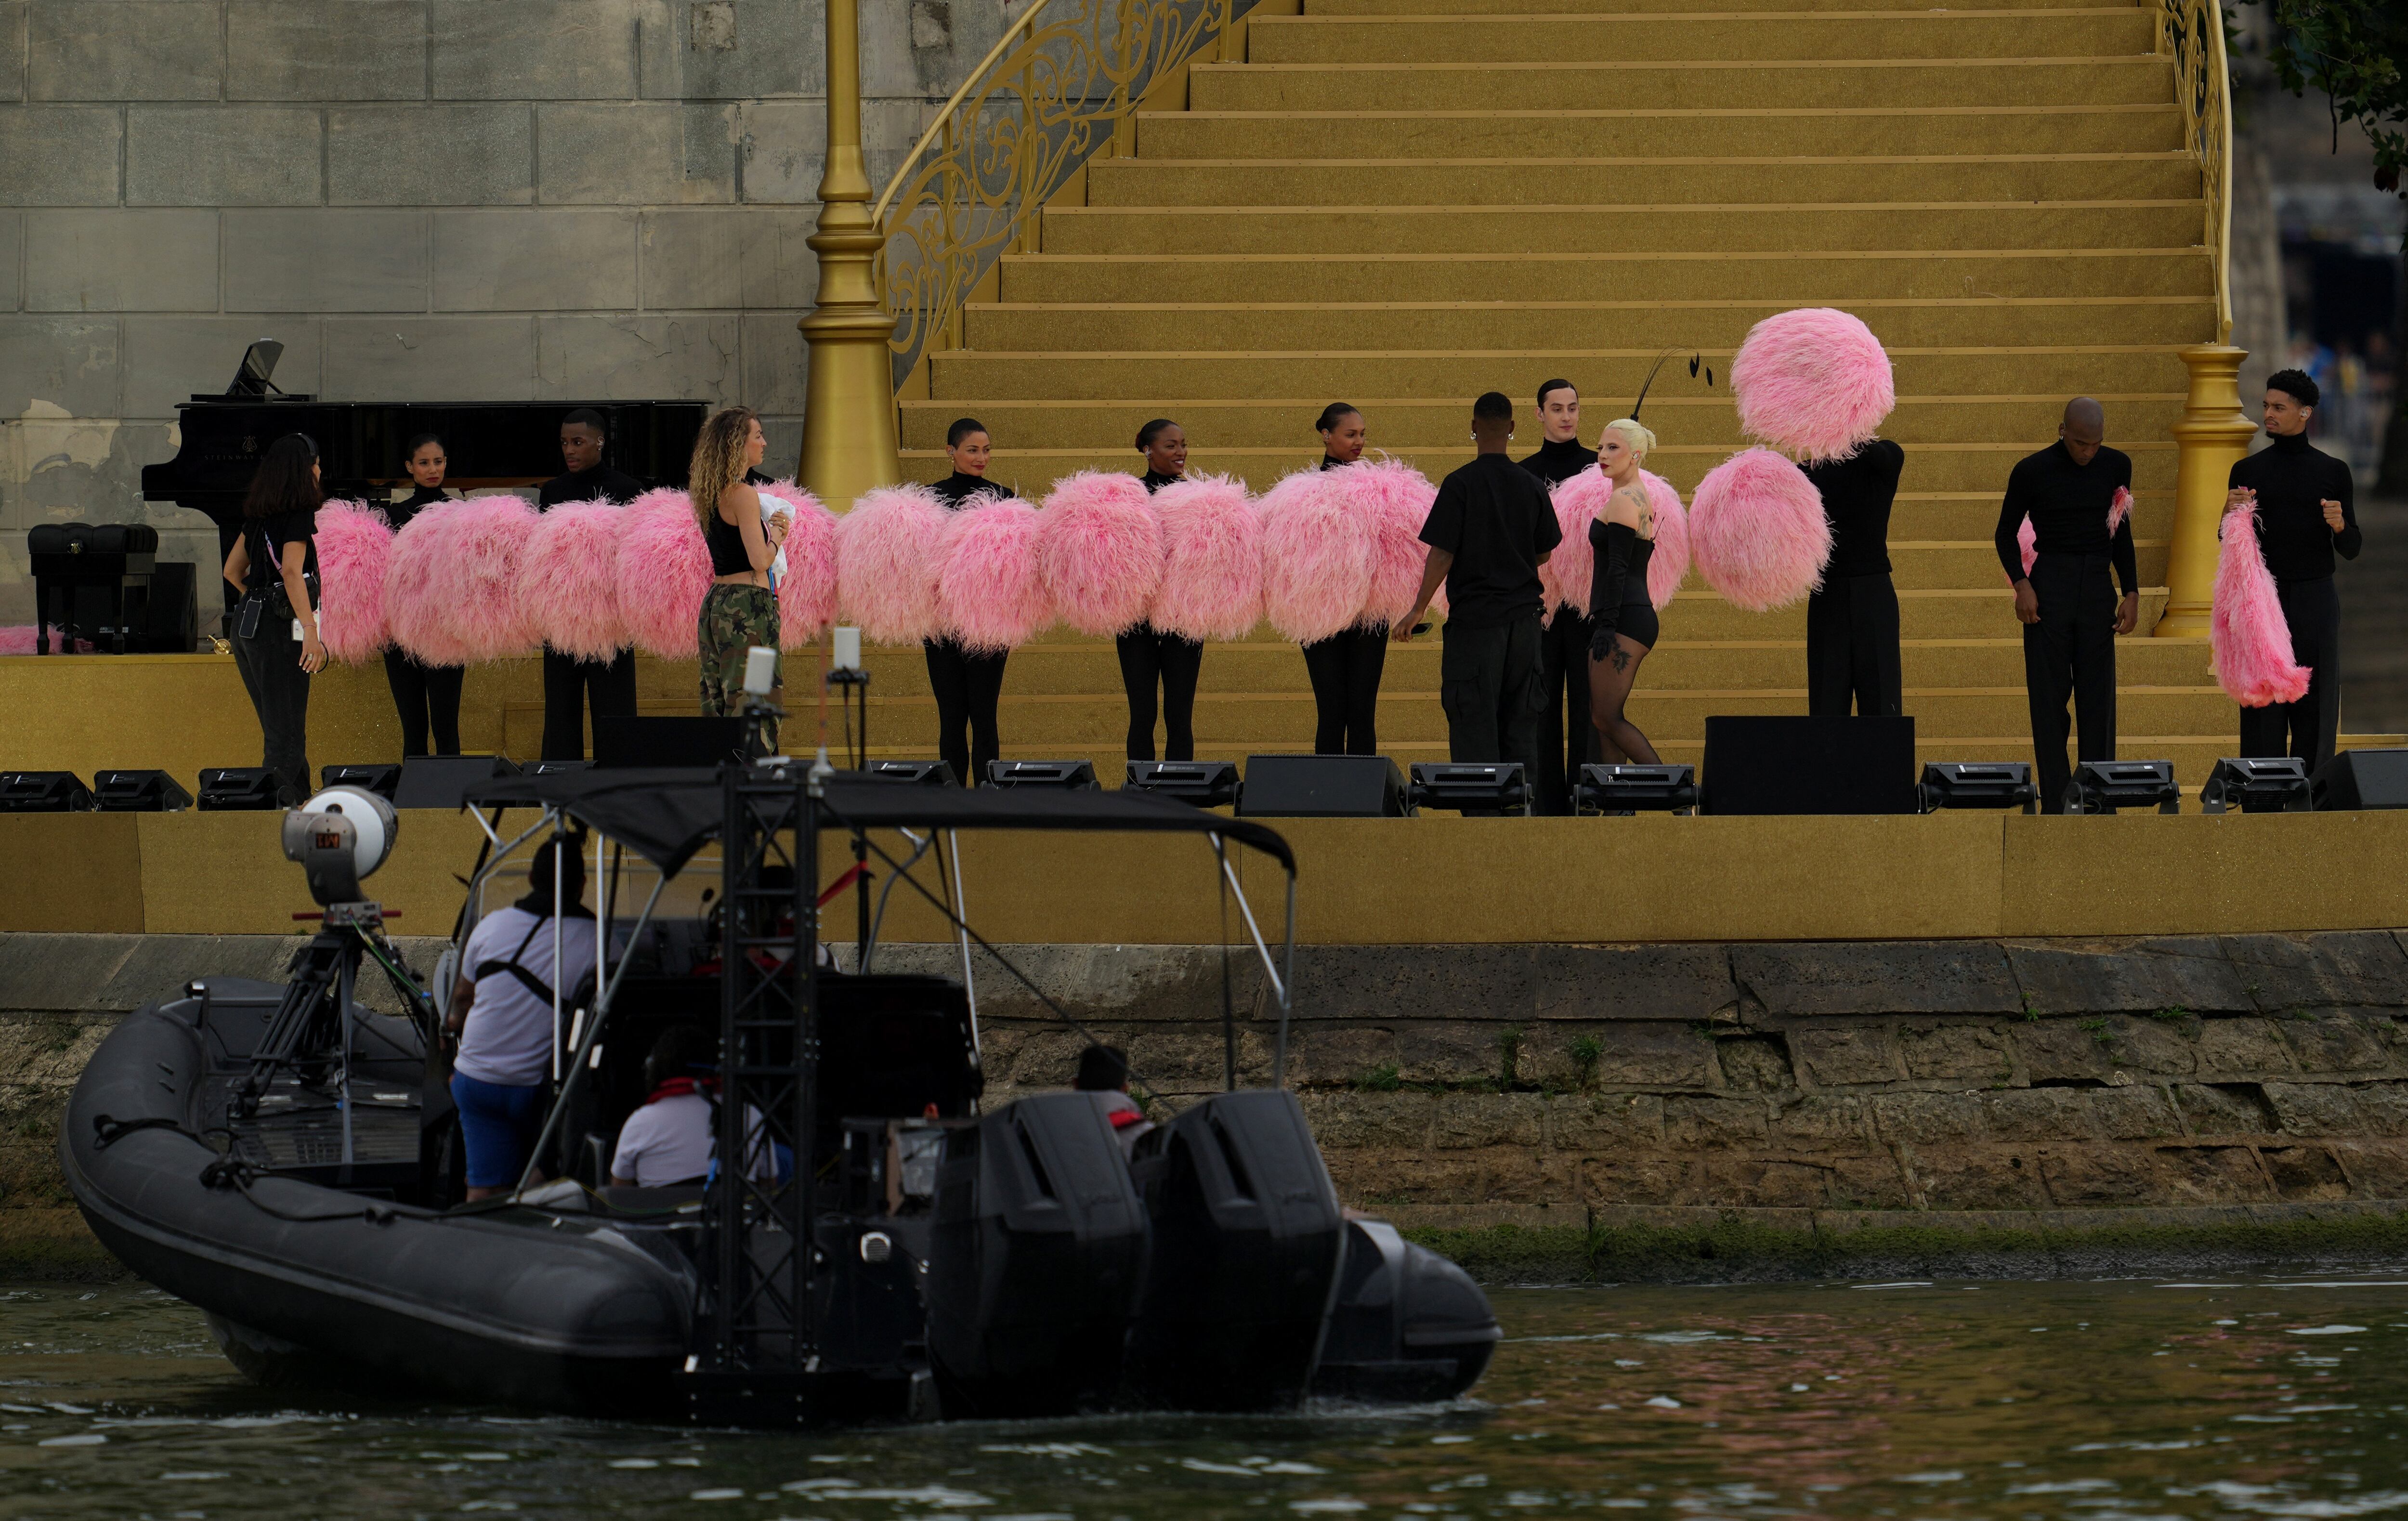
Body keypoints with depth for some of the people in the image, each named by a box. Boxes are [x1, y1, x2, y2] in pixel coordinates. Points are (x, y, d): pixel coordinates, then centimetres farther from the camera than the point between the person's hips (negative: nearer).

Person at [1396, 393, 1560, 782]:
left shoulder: (1460, 484, -11)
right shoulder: (1531, 486, 3)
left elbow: (1442, 556, -14)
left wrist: (1417, 611, -8)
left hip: (1475, 619, -5)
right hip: (1524, 616, 5)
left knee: (1475, 721, -2)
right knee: (1521, 721, 10)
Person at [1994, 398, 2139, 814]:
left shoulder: (2115, 467, 6)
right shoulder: (2033, 471, -4)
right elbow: (2006, 534, 6)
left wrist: (2132, 594, 6)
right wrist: (2021, 584, -9)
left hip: (2097, 590, 3)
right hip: (2048, 590, -3)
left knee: (2097, 698, 1)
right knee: (2049, 696, -3)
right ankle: (2056, 805, -3)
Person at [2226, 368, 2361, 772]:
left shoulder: (2333, 472, 6)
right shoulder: (2248, 471, 7)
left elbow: (2351, 550, 7)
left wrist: (2340, 526, -15)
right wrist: (2230, 516, -11)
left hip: (2314, 602, 0)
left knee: (2315, 708, -1)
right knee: (2263, 710, -2)